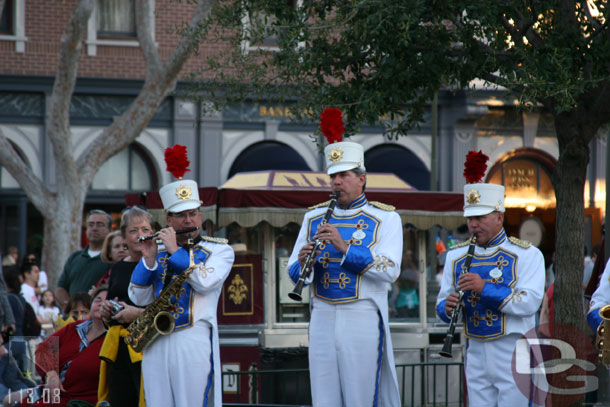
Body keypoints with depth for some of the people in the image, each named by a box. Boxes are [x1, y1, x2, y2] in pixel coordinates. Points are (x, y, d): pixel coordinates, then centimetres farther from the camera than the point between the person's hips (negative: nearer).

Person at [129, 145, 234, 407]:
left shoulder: (219, 250, 5)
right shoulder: (158, 251, 15)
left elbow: (205, 282, -14)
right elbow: (139, 298, 8)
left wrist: (174, 250, -9)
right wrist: (149, 259, -5)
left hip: (194, 340, -4)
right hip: (155, 343, 4)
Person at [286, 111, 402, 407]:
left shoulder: (385, 218, 2)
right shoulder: (314, 218, 14)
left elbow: (390, 270, -13)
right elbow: (294, 275, 11)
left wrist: (345, 247, -21)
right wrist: (303, 261, -13)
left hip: (362, 319, -4)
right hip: (323, 319, 4)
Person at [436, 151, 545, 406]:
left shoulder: (526, 255, -4)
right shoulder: (456, 257, 11)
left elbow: (530, 303, -17)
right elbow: (442, 304, 12)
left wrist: (485, 288, -25)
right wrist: (447, 307, -13)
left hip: (513, 356, -5)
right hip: (476, 355, 5)